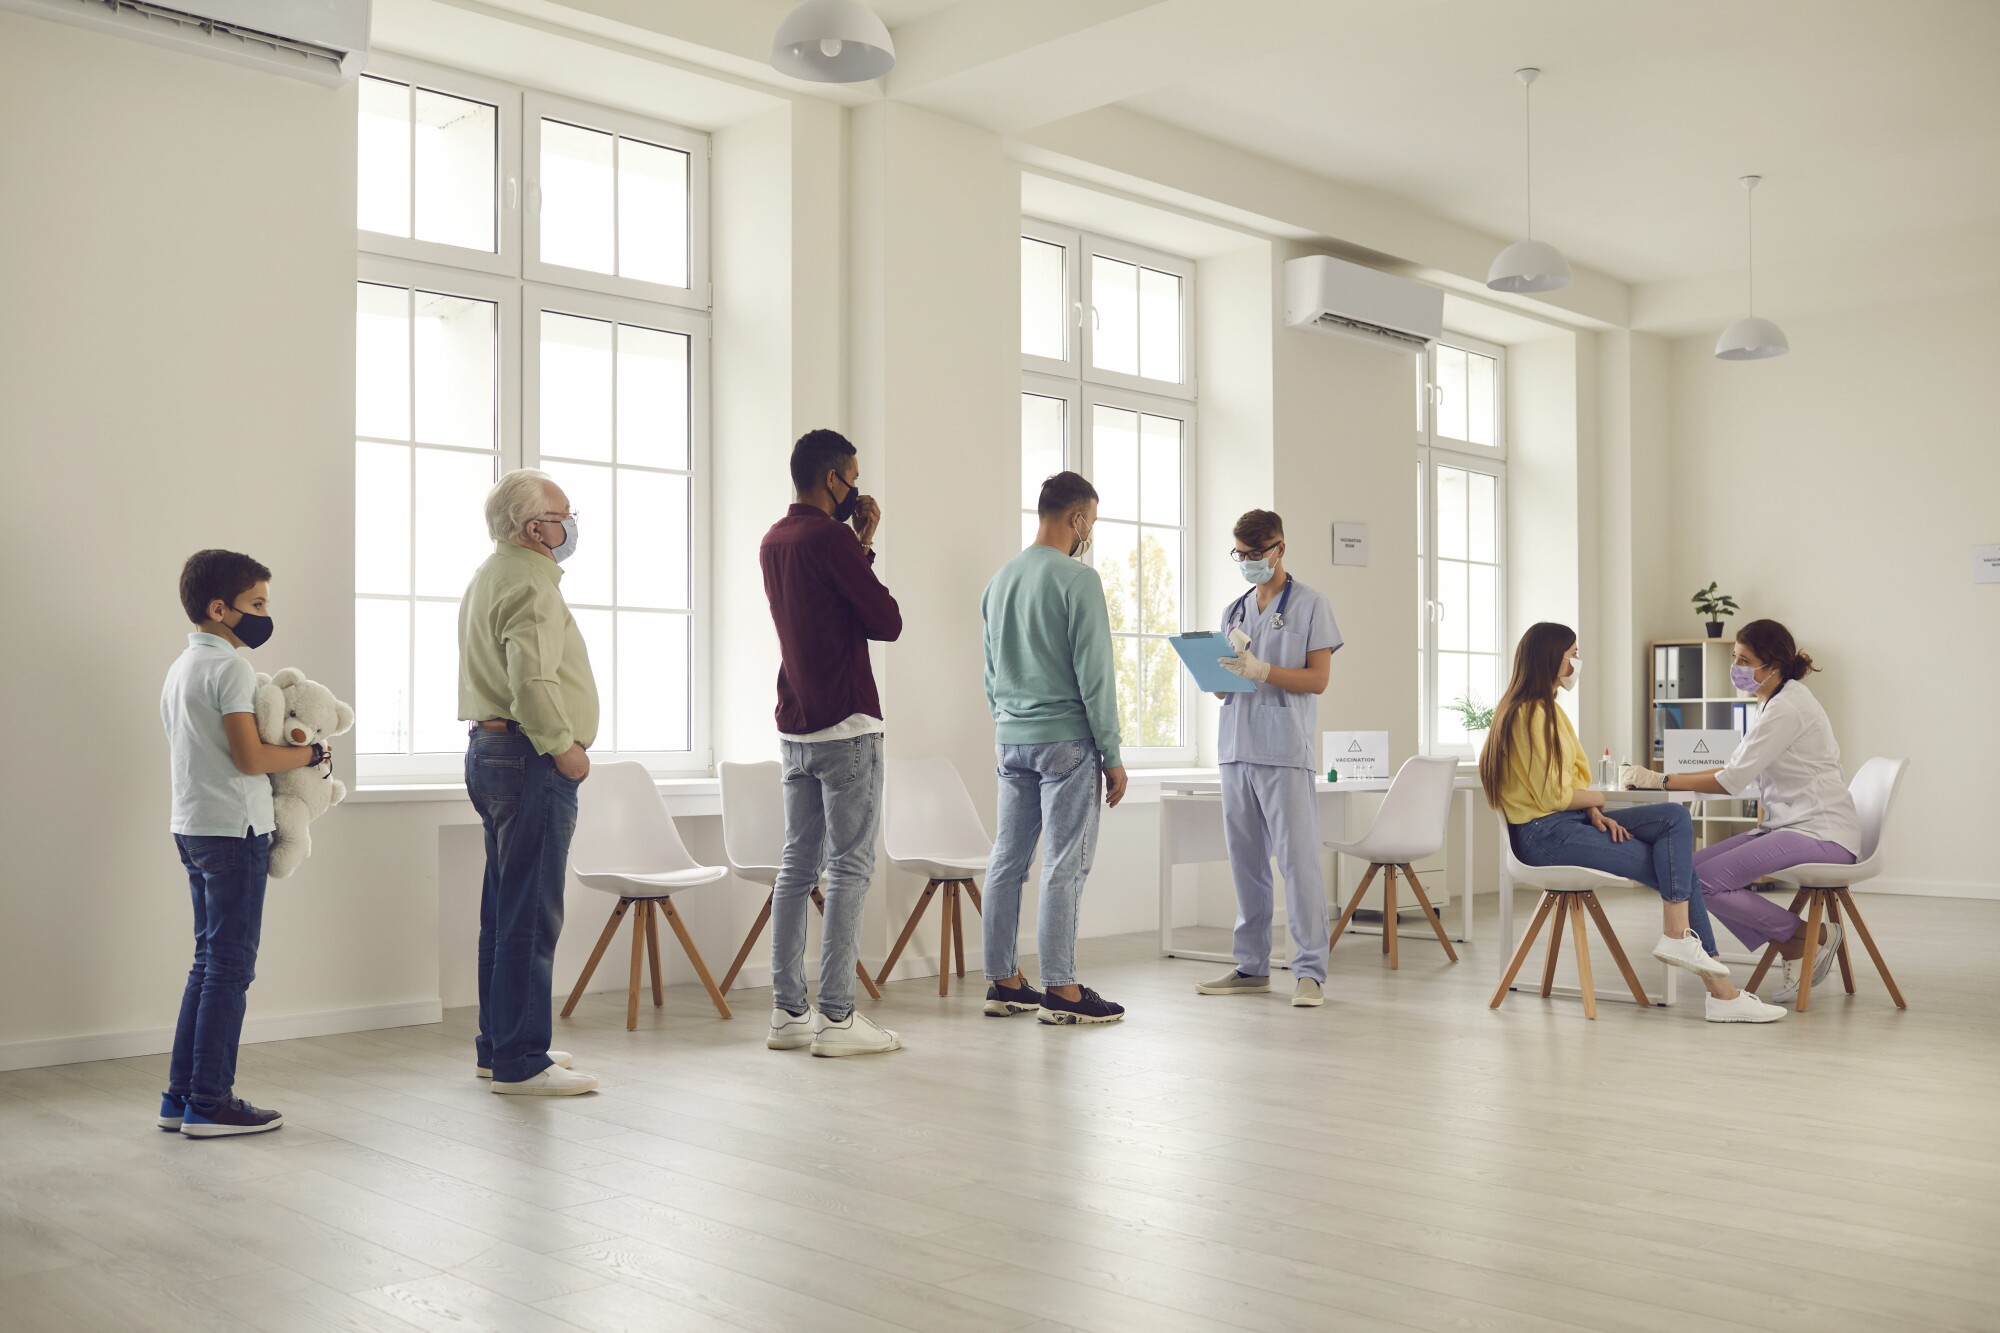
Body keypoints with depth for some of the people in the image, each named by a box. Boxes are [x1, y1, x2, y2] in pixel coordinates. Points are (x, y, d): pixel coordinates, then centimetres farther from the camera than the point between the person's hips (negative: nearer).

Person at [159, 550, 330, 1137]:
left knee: (210, 959, 15)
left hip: (191, 825, 10)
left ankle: (181, 1095, 17)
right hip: (234, 827, -10)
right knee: (230, 966, -4)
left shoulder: (180, 668, 16)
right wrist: (311, 754, -6)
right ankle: (210, 1103, -1)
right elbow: (250, 756, -20)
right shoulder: (230, 668, -13)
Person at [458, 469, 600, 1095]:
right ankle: (520, 1061, -4)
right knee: (531, 916, -8)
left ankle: (499, 1046, 23)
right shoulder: (529, 584, -14)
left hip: (490, 751, 11)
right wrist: (564, 746, -15)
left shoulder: (491, 576, 20)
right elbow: (532, 681, -25)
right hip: (529, 761, -11)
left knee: (505, 910, 15)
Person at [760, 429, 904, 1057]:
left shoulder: (773, 541, 13)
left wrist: (858, 546, 11)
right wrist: (864, 546, 4)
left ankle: (787, 1012, 12)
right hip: (846, 725, -9)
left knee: (798, 867, 10)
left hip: (795, 728, 9)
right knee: (850, 869, -5)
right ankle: (836, 1018, -4)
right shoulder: (831, 538, -13)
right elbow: (887, 622, -10)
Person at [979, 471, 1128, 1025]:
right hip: (1066, 739, -7)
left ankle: (1002, 982, 16)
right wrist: (1112, 755, -8)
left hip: (1011, 740, 7)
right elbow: (1094, 674, -13)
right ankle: (1060, 990, -2)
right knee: (1063, 865, -4)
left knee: (1008, 859, 10)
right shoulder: (1077, 579, -11)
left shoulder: (1000, 579, 11)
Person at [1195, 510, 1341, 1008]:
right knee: (1245, 861, 7)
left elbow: (1318, 678, -4)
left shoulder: (1310, 606, 3)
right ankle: (1252, 966, 14)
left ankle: (1310, 971, -5)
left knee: (1297, 858, -8)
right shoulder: (1233, 611, 20)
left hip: (1285, 749, -6)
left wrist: (1261, 670, -16)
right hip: (1236, 748, 6)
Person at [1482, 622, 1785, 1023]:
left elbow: (1572, 779, 15)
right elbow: (1554, 795, -18)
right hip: (1545, 834, -9)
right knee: (1673, 865, -10)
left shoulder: (1546, 709, 18)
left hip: (1568, 821, 9)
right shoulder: (1530, 714, -15)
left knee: (1676, 817, -7)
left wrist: (1596, 814, -4)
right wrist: (1601, 800, 1)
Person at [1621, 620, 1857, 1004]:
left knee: (1704, 880, -19)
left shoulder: (1787, 708, -16)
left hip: (1821, 836, -10)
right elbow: (1736, 770, 13)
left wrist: (1662, 781, -14)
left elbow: (1733, 781, -19)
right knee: (1692, 868, -4)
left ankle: (1815, 935, -2)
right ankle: (1794, 955, 2)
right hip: (1789, 827, 10)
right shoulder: (1774, 704, 15)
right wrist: (1663, 778, 3)